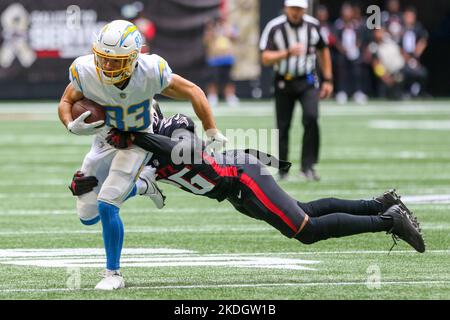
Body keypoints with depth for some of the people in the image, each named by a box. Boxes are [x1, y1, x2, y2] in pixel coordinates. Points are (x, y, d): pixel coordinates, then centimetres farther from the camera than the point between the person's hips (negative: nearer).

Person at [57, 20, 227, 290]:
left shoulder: (150, 72, -33)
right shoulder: (86, 72, -28)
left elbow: (193, 93, -17)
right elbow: (66, 102, -7)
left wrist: (213, 133, -9)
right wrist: (72, 126, -30)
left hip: (138, 141, -4)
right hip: (105, 140, 4)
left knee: (106, 205, -20)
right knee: (87, 216, 9)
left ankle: (114, 274, -1)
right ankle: (139, 187, 36)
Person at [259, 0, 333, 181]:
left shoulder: (312, 25, -3)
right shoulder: (275, 28, -12)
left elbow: (323, 51, 13)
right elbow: (265, 59, -19)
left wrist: (328, 80, 11)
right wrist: (288, 53, -34)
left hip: (307, 80, 1)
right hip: (284, 83, -1)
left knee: (311, 118, -20)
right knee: (283, 126, 3)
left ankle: (307, 166, -15)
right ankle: (282, 170, 19)